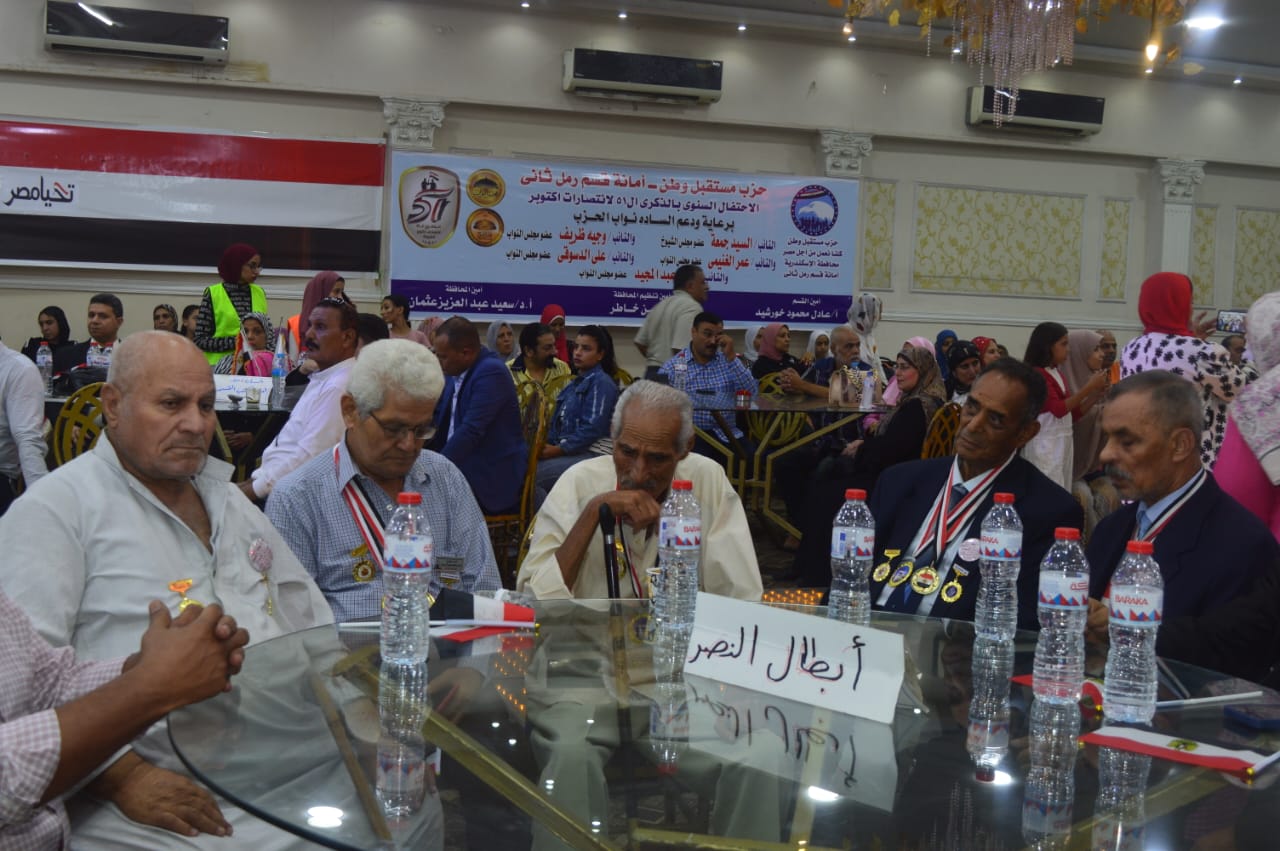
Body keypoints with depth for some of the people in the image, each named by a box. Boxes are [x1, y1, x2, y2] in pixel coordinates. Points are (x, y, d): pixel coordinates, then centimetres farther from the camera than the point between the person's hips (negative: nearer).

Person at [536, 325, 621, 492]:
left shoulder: (601, 382, -5)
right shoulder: (576, 382, 21)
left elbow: (592, 428, -16)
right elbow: (560, 421, 18)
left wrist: (558, 450, -16)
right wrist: (546, 445, -1)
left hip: (593, 454, -8)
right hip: (570, 450, 8)